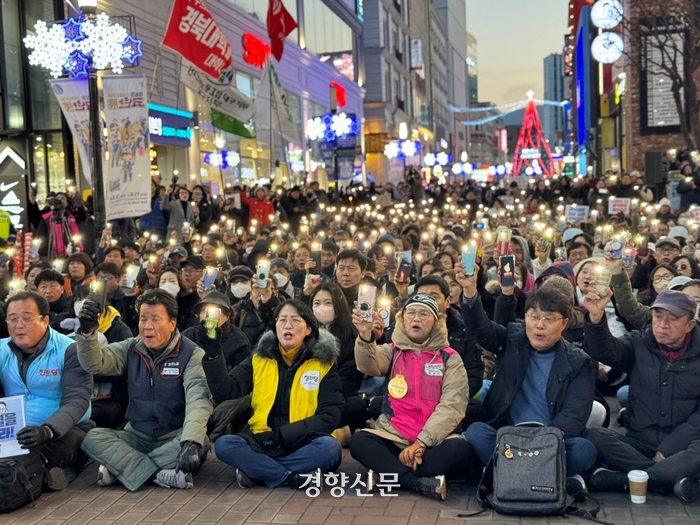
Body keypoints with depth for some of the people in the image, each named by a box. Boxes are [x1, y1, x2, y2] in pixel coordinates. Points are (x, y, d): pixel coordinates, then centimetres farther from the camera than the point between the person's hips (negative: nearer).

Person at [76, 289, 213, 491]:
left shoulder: (191, 354, -10)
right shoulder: (131, 349, 5)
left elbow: (198, 400, -24)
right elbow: (94, 363, -9)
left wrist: (190, 443, -40)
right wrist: (87, 331, -29)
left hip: (175, 437, -3)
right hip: (138, 435, 3)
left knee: (200, 442, -35)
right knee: (93, 438, -21)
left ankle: (119, 469, -25)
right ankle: (159, 475, -30)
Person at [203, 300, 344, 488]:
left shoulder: (324, 363, 1)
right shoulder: (259, 359, 7)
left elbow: (330, 416, -7)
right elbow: (225, 392, -5)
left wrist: (282, 435, -16)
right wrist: (213, 352, -18)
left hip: (303, 444, -1)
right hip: (262, 442, 1)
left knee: (329, 447, -33)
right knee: (224, 444, -26)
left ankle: (255, 471, -17)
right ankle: (293, 478, -22)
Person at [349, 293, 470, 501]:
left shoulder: (450, 358, 4)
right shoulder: (392, 351, 8)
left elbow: (452, 406, -7)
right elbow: (369, 365, -15)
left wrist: (421, 443, -19)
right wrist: (365, 336, -38)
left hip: (434, 440, -1)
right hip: (393, 436, 2)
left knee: (458, 449, -32)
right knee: (358, 441, -27)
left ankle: (390, 474, -25)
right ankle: (422, 483, -31)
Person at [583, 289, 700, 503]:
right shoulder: (639, 344, 6)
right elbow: (605, 350, -15)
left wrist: (667, 450, -14)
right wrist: (596, 317, -35)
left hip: (681, 446, -1)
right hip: (639, 442, 2)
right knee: (592, 437, -27)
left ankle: (622, 479, -29)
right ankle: (673, 479, -27)